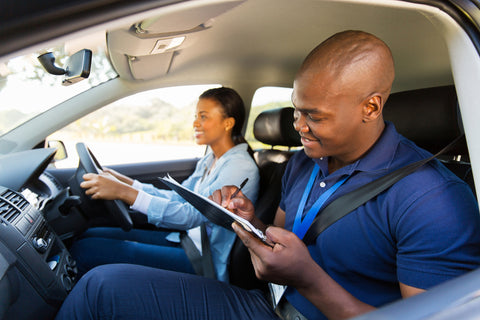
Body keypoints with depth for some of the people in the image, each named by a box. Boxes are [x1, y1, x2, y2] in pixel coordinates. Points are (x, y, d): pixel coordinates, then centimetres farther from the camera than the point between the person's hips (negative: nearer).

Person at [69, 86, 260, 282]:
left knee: (86, 251, -16)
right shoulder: (209, 161, 11)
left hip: (205, 260, -9)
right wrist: (125, 182, 7)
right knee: (90, 235, 4)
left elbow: (193, 215, -28)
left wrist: (124, 192, -33)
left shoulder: (241, 167, -19)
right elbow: (177, 198, 15)